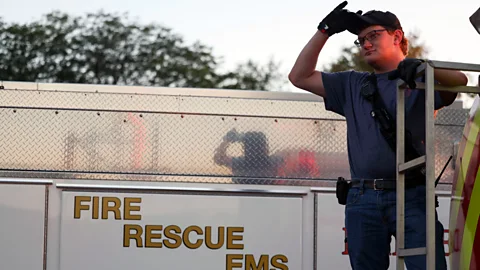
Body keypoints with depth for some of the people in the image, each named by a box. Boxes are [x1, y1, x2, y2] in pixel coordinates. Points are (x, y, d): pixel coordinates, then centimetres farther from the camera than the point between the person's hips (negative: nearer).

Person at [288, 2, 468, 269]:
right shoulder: (352, 85, 24)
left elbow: (460, 80, -10)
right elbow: (300, 77, 21)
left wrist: (422, 68, -29)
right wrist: (325, 31, 14)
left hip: (411, 197, -4)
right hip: (362, 200, 4)